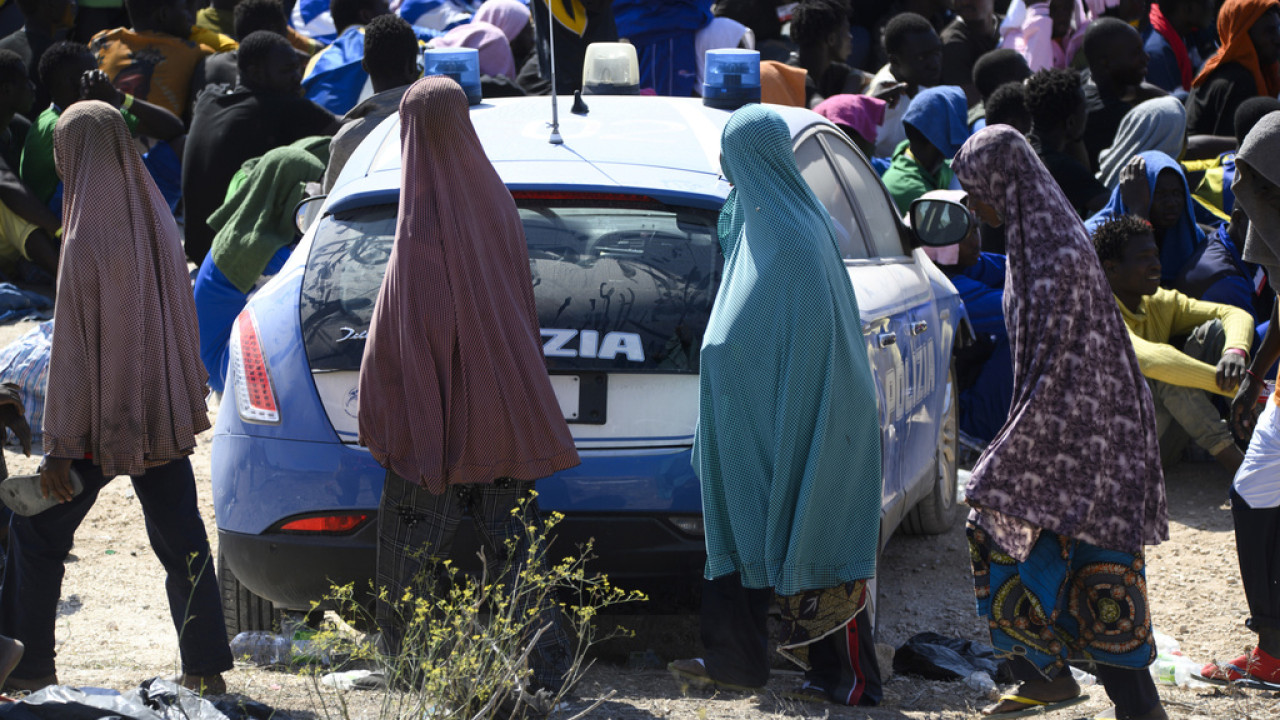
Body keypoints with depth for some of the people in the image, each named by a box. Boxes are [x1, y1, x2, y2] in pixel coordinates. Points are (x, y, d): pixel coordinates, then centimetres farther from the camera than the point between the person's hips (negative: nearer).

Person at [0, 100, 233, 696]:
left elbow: (72, 349, -18)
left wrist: (59, 445, -15)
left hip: (102, 421, -6)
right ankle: (206, 669, 9)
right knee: (180, 539, 9)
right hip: (163, 414, 6)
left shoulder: (88, 238, -19)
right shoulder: (157, 219, 2)